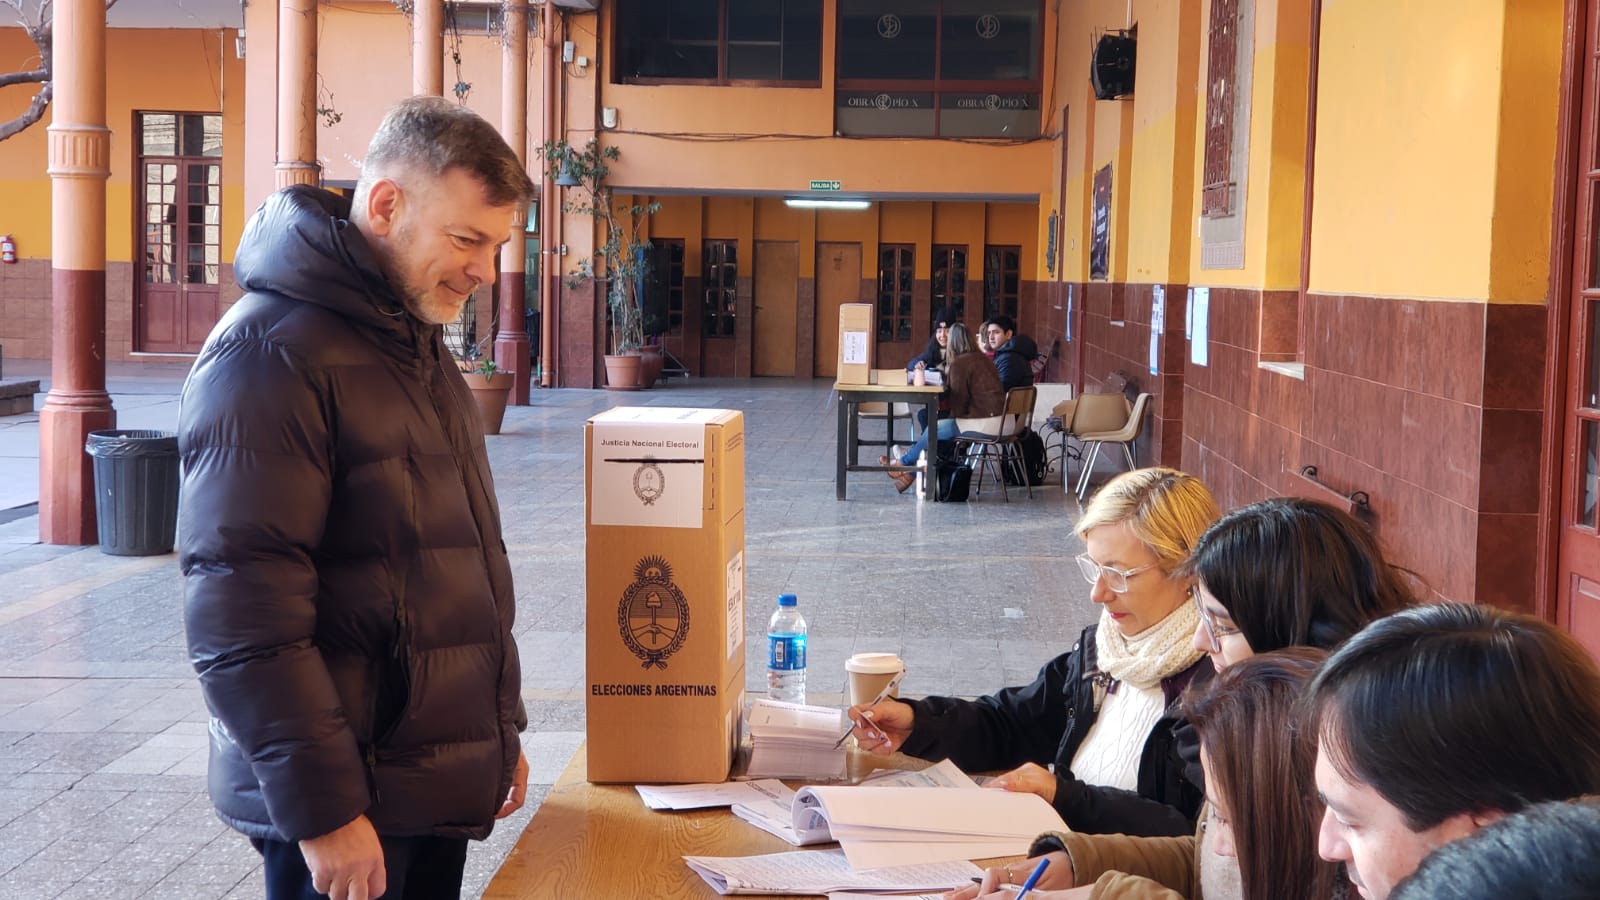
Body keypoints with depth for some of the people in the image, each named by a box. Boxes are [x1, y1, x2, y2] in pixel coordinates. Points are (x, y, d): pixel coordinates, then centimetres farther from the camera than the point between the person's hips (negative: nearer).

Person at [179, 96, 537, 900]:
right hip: (349, 804, -8)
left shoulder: (417, 345, 13)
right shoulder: (270, 351, -16)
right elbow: (242, 620, -22)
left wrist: (502, 729, 19)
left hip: (439, 786, 8)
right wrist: (323, 809, -20)